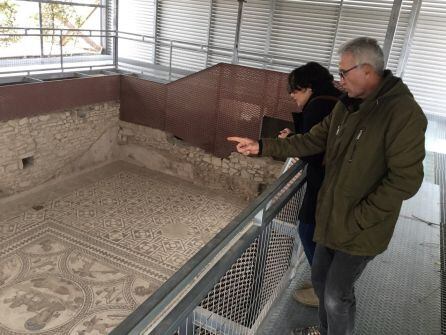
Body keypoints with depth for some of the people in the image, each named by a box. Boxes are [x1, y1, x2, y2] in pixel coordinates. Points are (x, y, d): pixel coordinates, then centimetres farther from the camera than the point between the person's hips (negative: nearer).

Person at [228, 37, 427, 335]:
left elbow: (405, 180, -24)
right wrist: (262, 146, 1)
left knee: (337, 295, 6)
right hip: (331, 216, 8)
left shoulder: (403, 113, -22)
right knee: (320, 279, 23)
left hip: (361, 228, -8)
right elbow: (313, 141, 7)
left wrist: (357, 218, -20)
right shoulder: (347, 105, 3)